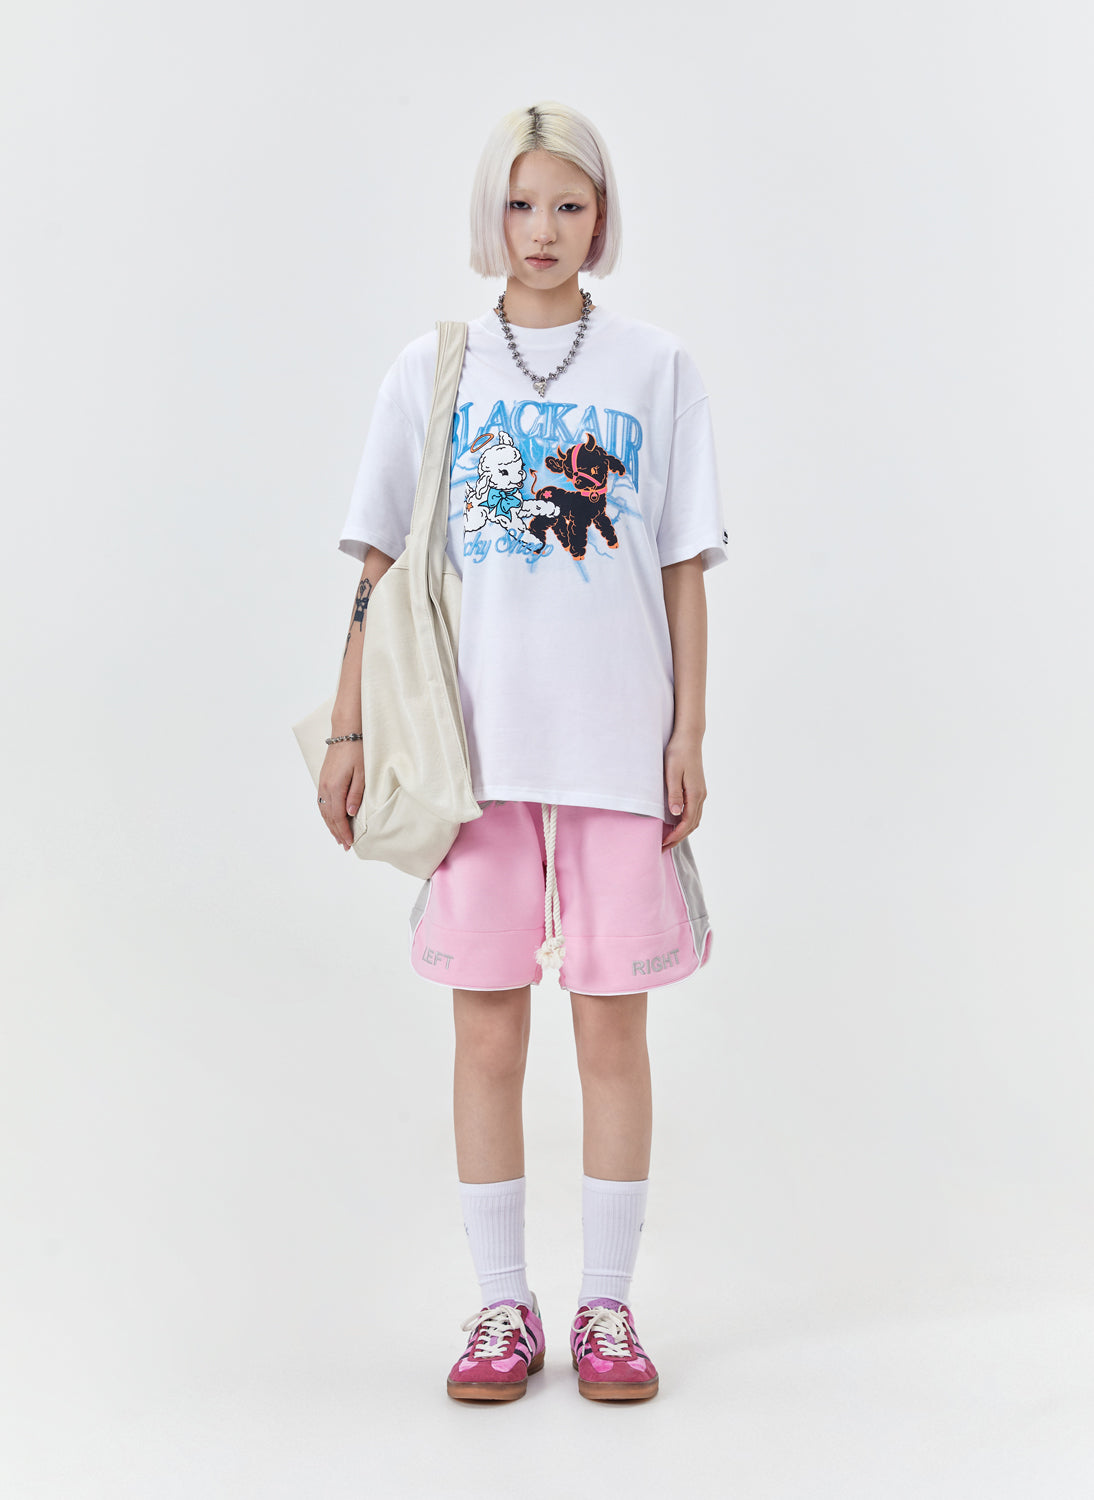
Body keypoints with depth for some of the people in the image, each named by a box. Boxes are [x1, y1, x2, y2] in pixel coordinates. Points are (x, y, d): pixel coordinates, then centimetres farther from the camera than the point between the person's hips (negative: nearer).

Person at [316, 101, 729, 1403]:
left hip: (618, 740, 0)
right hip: (472, 739, 1)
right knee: (487, 1028, 4)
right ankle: (502, 1306, 18)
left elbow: (683, 572, 5)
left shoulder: (654, 368, 7)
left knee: (612, 1024, 4)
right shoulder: (431, 369, 8)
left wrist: (690, 734, -1)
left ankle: (606, 1305, 18)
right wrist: (347, 730, 2)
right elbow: (381, 566, 8)